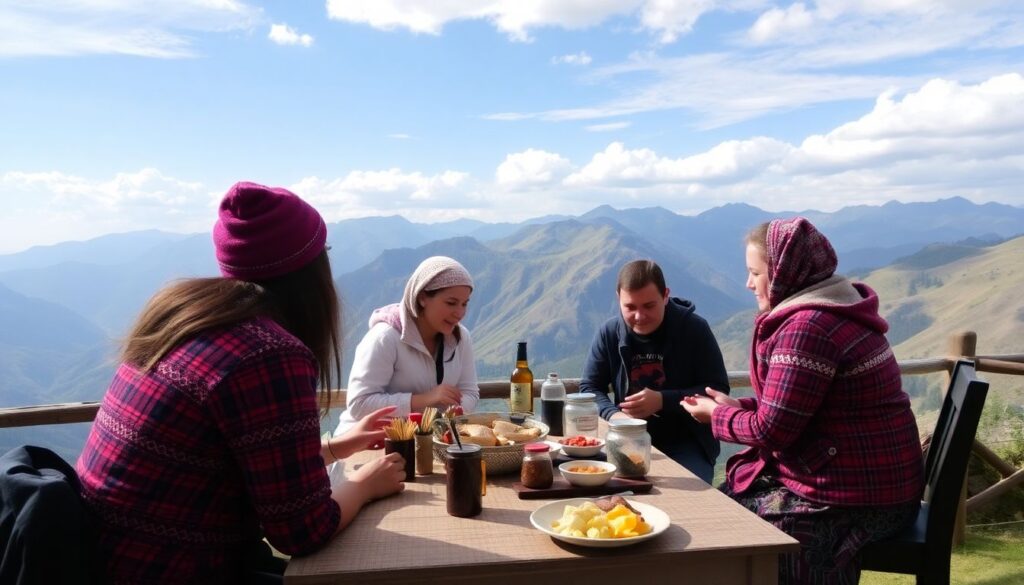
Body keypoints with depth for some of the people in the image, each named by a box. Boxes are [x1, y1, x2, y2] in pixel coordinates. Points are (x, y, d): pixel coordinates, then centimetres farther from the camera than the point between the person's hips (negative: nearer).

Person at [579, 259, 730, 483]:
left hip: (687, 444, -2)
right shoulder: (609, 333, 0)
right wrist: (613, 414, -14)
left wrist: (662, 400, -19)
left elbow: (718, 389, -7)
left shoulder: (694, 329, -7)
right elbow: (589, 387, 7)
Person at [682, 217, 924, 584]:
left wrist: (717, 415, -4)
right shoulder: (832, 311, 10)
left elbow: (771, 429, -21)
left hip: (858, 499, -10)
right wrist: (733, 406, 7)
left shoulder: (808, 326, -23)